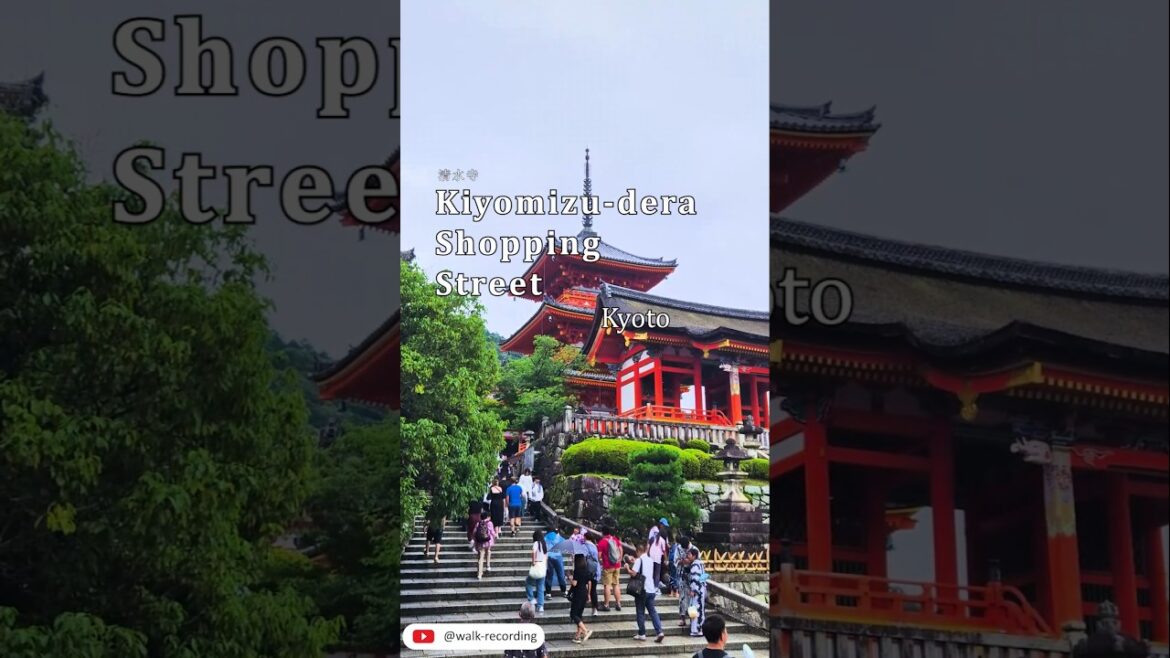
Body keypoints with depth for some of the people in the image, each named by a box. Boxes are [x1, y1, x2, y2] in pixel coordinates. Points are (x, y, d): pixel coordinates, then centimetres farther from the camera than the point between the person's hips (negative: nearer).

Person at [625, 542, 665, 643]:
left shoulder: (639, 560, -10)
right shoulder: (650, 560, 11)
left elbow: (634, 573, -17)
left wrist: (628, 568, 1)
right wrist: (634, 564, 27)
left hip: (642, 590, -6)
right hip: (652, 589, 6)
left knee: (640, 612, 5)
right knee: (653, 611, 6)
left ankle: (642, 634, 8)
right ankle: (659, 632, -6)